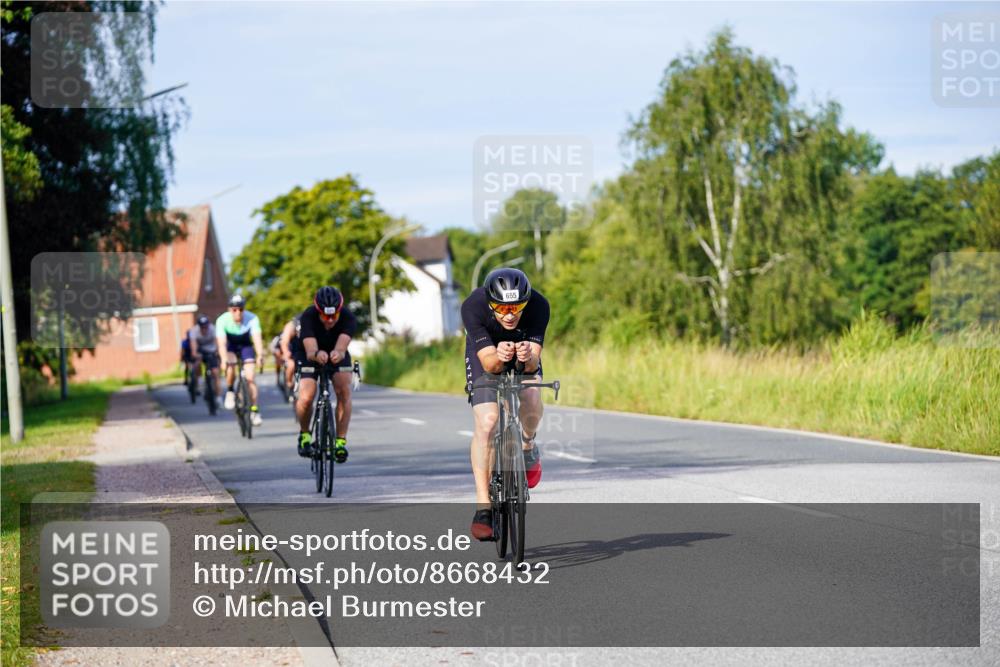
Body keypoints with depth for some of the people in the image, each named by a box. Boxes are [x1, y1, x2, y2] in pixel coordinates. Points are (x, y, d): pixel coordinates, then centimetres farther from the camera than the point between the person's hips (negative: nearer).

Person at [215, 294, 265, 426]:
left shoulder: (252, 319, -29)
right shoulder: (222, 320, -29)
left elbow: (257, 339, -39)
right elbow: (222, 342, -36)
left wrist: (260, 356, -57)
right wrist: (224, 360, -53)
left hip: (246, 346, 0)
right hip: (230, 347, 0)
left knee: (250, 378, -11)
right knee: (230, 366, -30)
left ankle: (254, 410, -2)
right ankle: (230, 392, -2)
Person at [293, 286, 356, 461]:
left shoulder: (348, 318, -30)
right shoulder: (308, 317, -32)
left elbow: (342, 346, -46)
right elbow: (310, 349, -45)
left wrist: (338, 353, -70)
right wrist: (317, 354, -69)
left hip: (338, 358, 1)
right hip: (311, 358, -1)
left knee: (344, 391, -26)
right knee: (306, 398, -22)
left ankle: (341, 440, -16)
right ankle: (305, 434, 8)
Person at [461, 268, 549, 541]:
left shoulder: (538, 305, -33)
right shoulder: (473, 306, -35)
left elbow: (534, 361, -34)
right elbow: (488, 363, -37)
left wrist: (528, 357, -57)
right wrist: (498, 357, -59)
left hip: (524, 360, 1)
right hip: (486, 356, -1)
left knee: (531, 402, -27)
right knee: (486, 423, -19)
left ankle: (527, 445, 9)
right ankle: (483, 506, -16)